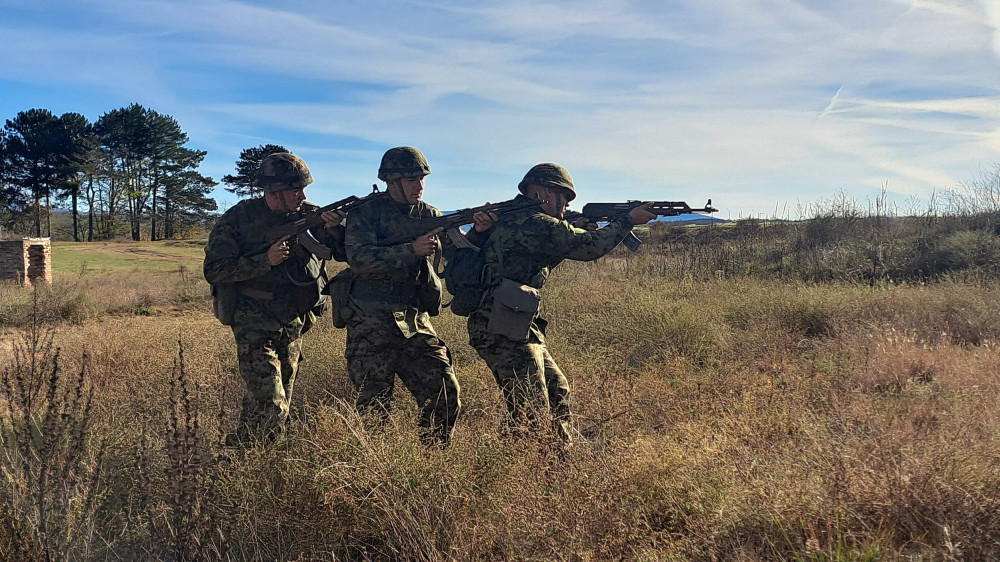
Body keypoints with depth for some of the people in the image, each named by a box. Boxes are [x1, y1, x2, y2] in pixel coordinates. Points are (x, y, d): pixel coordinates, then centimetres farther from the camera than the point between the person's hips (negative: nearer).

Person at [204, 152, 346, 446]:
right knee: (270, 408, -12)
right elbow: (214, 271, -13)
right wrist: (265, 260, -23)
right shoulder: (238, 219, -10)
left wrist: (334, 229, -22)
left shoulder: (309, 215, -1)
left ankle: (241, 446, 38)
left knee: (280, 402, 17)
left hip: (293, 325, 6)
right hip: (254, 328, -5)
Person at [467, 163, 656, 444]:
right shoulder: (534, 224, -15)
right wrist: (629, 219, -2)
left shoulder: (512, 219, 17)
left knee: (558, 391, 19)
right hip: (502, 332, -11)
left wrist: (581, 229, 11)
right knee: (532, 413, -7)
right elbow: (588, 247, -13)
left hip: (519, 329, 11)